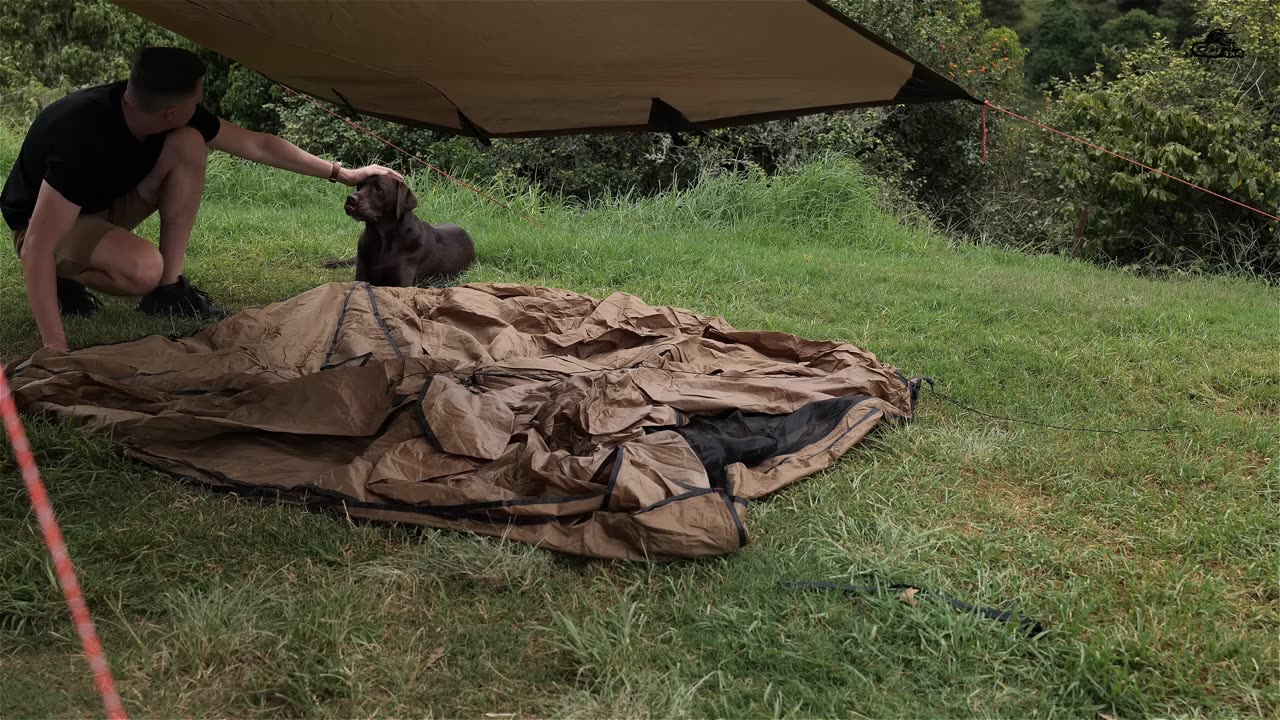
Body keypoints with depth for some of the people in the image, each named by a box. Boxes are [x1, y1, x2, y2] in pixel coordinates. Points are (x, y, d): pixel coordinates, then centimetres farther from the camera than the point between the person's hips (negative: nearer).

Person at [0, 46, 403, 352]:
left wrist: (342, 174, -3)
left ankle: (169, 289, -13)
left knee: (189, 143, -19)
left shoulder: (175, 121, -20)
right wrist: (54, 346, -46)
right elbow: (38, 246, -41)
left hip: (107, 205, 7)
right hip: (44, 224, -7)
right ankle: (65, 282, -5)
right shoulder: (82, 135, -40)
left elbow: (258, 146, -7)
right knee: (142, 269, -38)